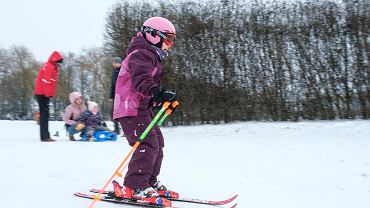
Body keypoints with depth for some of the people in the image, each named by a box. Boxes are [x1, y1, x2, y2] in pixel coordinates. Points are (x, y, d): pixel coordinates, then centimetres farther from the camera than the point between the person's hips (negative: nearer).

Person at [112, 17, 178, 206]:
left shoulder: (151, 56, 22)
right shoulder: (141, 54, -14)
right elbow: (141, 80, -32)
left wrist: (161, 97, 24)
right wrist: (159, 93, -45)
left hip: (142, 108, 11)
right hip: (131, 108, -11)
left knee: (157, 143, 13)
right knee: (148, 145, -17)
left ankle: (149, 183, 21)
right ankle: (134, 188, -15)